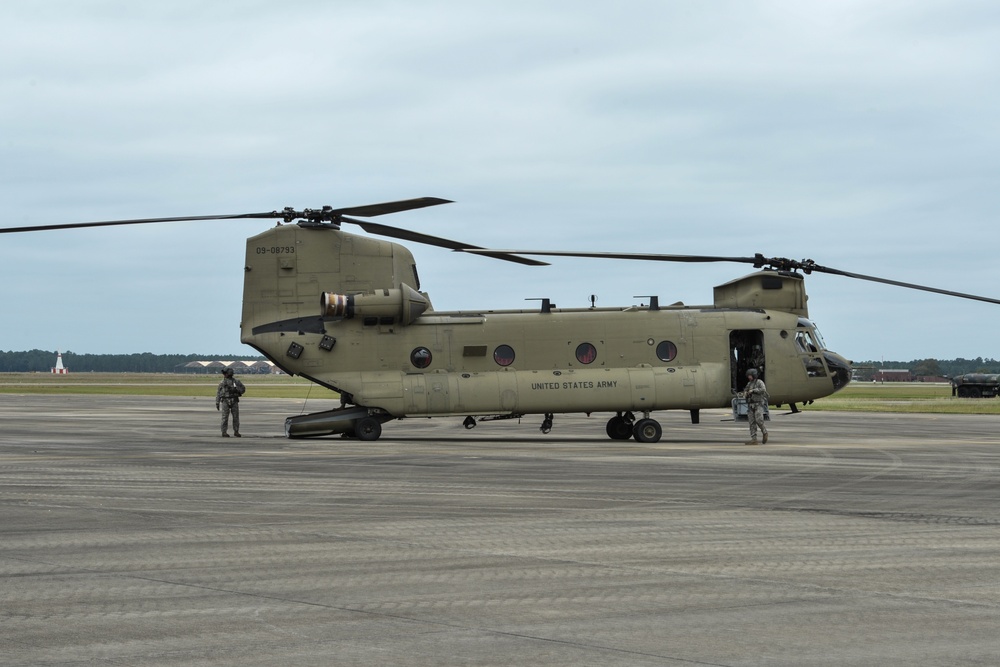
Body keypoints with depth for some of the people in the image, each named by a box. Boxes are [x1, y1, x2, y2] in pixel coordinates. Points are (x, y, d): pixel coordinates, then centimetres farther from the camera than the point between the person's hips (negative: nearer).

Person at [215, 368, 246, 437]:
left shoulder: (236, 381, 4)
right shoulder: (222, 383, 4)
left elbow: (243, 389, 7)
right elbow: (218, 393, 6)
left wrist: (235, 389, -9)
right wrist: (217, 404, 2)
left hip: (234, 402, 1)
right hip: (225, 401, -1)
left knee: (236, 417, 0)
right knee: (225, 417, -5)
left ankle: (236, 432, 11)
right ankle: (224, 433, 0)